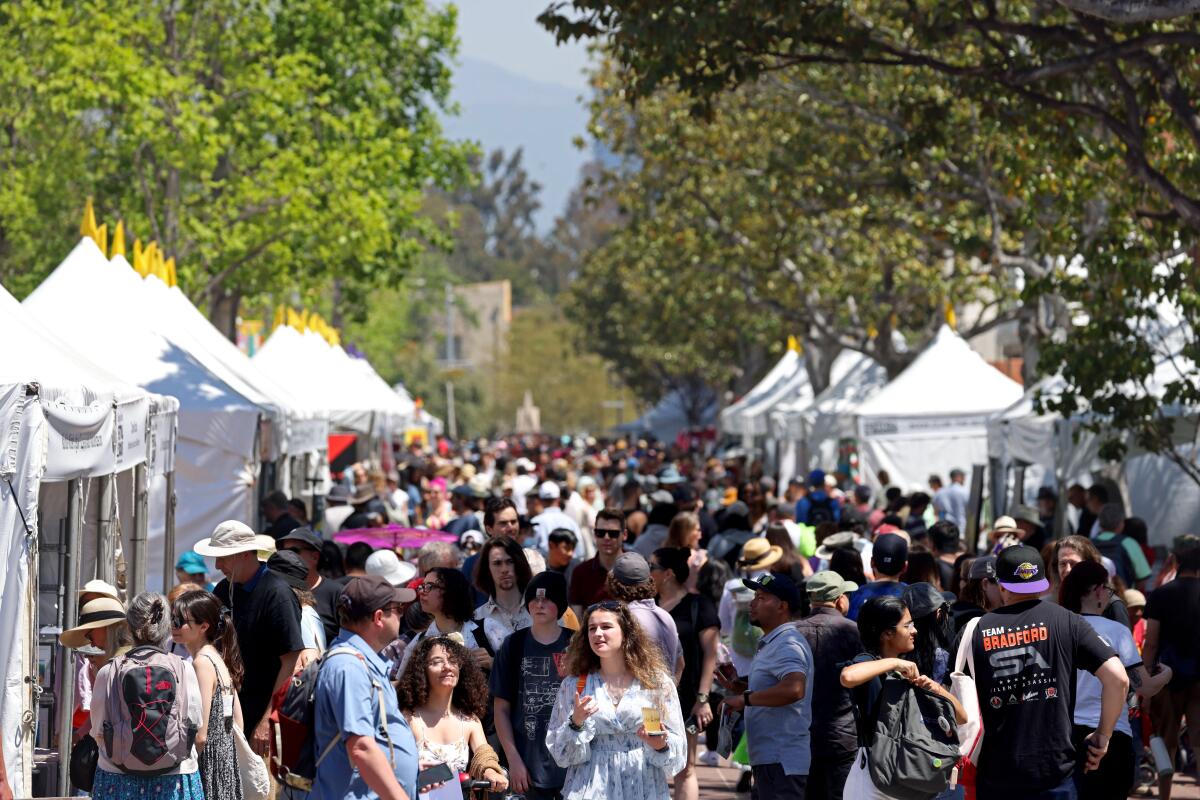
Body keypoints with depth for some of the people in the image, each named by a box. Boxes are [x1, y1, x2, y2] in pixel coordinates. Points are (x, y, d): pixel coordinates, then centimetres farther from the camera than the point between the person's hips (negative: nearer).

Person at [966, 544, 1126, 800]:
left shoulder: (978, 630, 2)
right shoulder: (1065, 621, -2)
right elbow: (1118, 678, -8)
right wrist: (1103, 736, 4)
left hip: (995, 775, 1)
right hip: (1053, 773, -1)